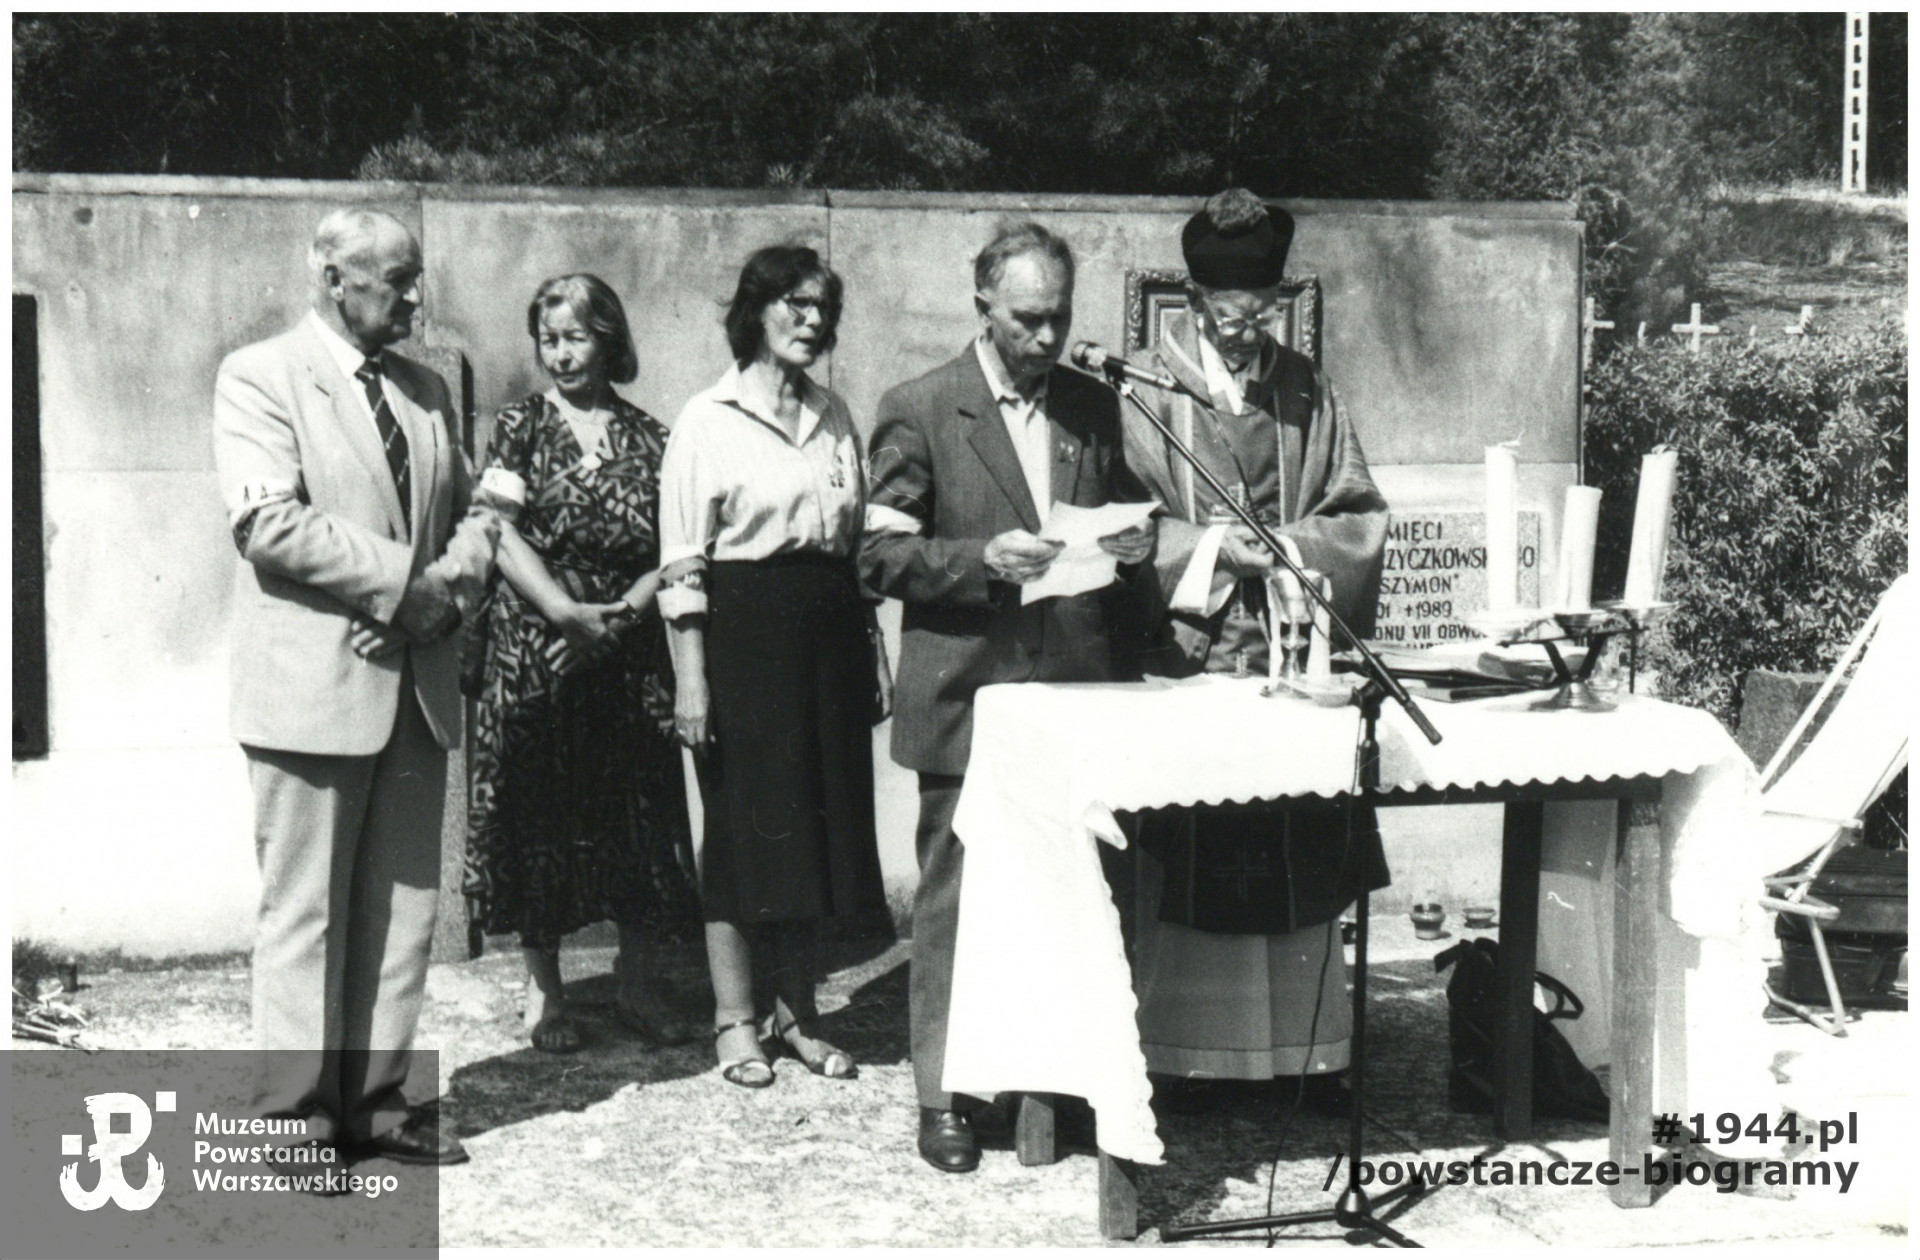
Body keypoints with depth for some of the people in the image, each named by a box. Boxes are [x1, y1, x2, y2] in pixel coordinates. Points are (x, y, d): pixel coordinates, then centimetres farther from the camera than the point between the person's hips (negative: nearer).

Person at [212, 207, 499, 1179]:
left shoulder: (425, 391, 17)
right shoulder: (258, 377, -4)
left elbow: (470, 511, 18)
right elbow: (271, 524, -16)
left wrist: (454, 583, -4)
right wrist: (403, 581, -17)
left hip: (417, 683, 7)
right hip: (314, 685, -6)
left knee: (404, 906, 9)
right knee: (304, 910, 0)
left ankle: (375, 1099, 19)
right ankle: (295, 1117, 9)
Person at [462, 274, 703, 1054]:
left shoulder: (647, 437, 7)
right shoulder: (519, 428, 3)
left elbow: (669, 551, 2)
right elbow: (505, 539, -5)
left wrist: (619, 614, -12)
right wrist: (569, 614, -16)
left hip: (631, 647, 2)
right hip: (535, 649, -2)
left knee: (640, 807, 3)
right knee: (540, 810, 1)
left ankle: (635, 982, 17)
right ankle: (544, 989, 13)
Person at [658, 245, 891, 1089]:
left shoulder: (834, 419, 13)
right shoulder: (708, 420, -4)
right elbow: (683, 564, -7)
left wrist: (874, 652, 11)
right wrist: (690, 677, -13)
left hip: (828, 637, 6)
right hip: (745, 633, -5)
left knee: (820, 819, 9)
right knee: (744, 822, 0)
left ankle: (797, 1011, 20)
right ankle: (735, 1019, 12)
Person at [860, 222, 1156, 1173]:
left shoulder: (1094, 408, 13)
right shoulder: (920, 411, -1)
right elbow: (881, 557, -5)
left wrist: (1131, 544, 0)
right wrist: (984, 559, -19)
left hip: (1076, 692, 4)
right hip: (967, 695, -4)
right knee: (956, 899, 1)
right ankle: (944, 1095, 12)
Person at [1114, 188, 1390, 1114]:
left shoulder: (1307, 393, 12)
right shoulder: (1147, 395, 2)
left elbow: (1360, 517, 10)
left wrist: (1291, 543, -8)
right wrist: (1208, 548, -14)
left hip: (1293, 656, 3)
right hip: (1184, 656, -3)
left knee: (1300, 859, 4)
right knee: (1185, 860, -3)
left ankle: (1306, 1048, 14)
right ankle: (1181, 1051, 7)